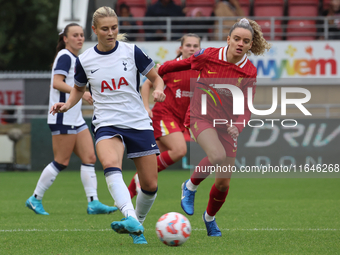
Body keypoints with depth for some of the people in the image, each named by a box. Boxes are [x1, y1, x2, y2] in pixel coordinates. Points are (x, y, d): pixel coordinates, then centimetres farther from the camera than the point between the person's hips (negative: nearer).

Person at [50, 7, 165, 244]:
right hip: (107, 124, -1)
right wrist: (67, 105, 0)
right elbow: (79, 88, 20)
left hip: (139, 122, 1)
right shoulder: (84, 60, 2)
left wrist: (158, 90, -15)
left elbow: (156, 77, 7)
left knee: (150, 185, 0)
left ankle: (138, 226, 27)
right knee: (111, 164, -34)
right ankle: (131, 219, -49)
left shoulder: (131, 51, -2)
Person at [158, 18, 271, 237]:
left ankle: (210, 217, 33)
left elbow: (246, 109, -4)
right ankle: (191, 186, -5)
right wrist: (159, 72, 23)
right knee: (218, 156, -33)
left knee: (223, 182, 2)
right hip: (201, 118, -3)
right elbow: (183, 64, 9)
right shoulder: (208, 56, -9)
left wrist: (237, 126, -24)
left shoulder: (249, 73, -6)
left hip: (226, 124, 3)